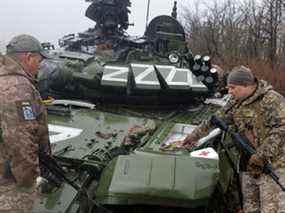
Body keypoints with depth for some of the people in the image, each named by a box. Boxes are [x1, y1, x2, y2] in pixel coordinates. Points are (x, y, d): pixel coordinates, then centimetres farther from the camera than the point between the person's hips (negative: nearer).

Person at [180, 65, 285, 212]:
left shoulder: (272, 100, -13)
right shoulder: (236, 103, 10)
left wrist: (262, 155, -21)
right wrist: (195, 135, 23)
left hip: (272, 164, -7)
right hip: (250, 165, 7)